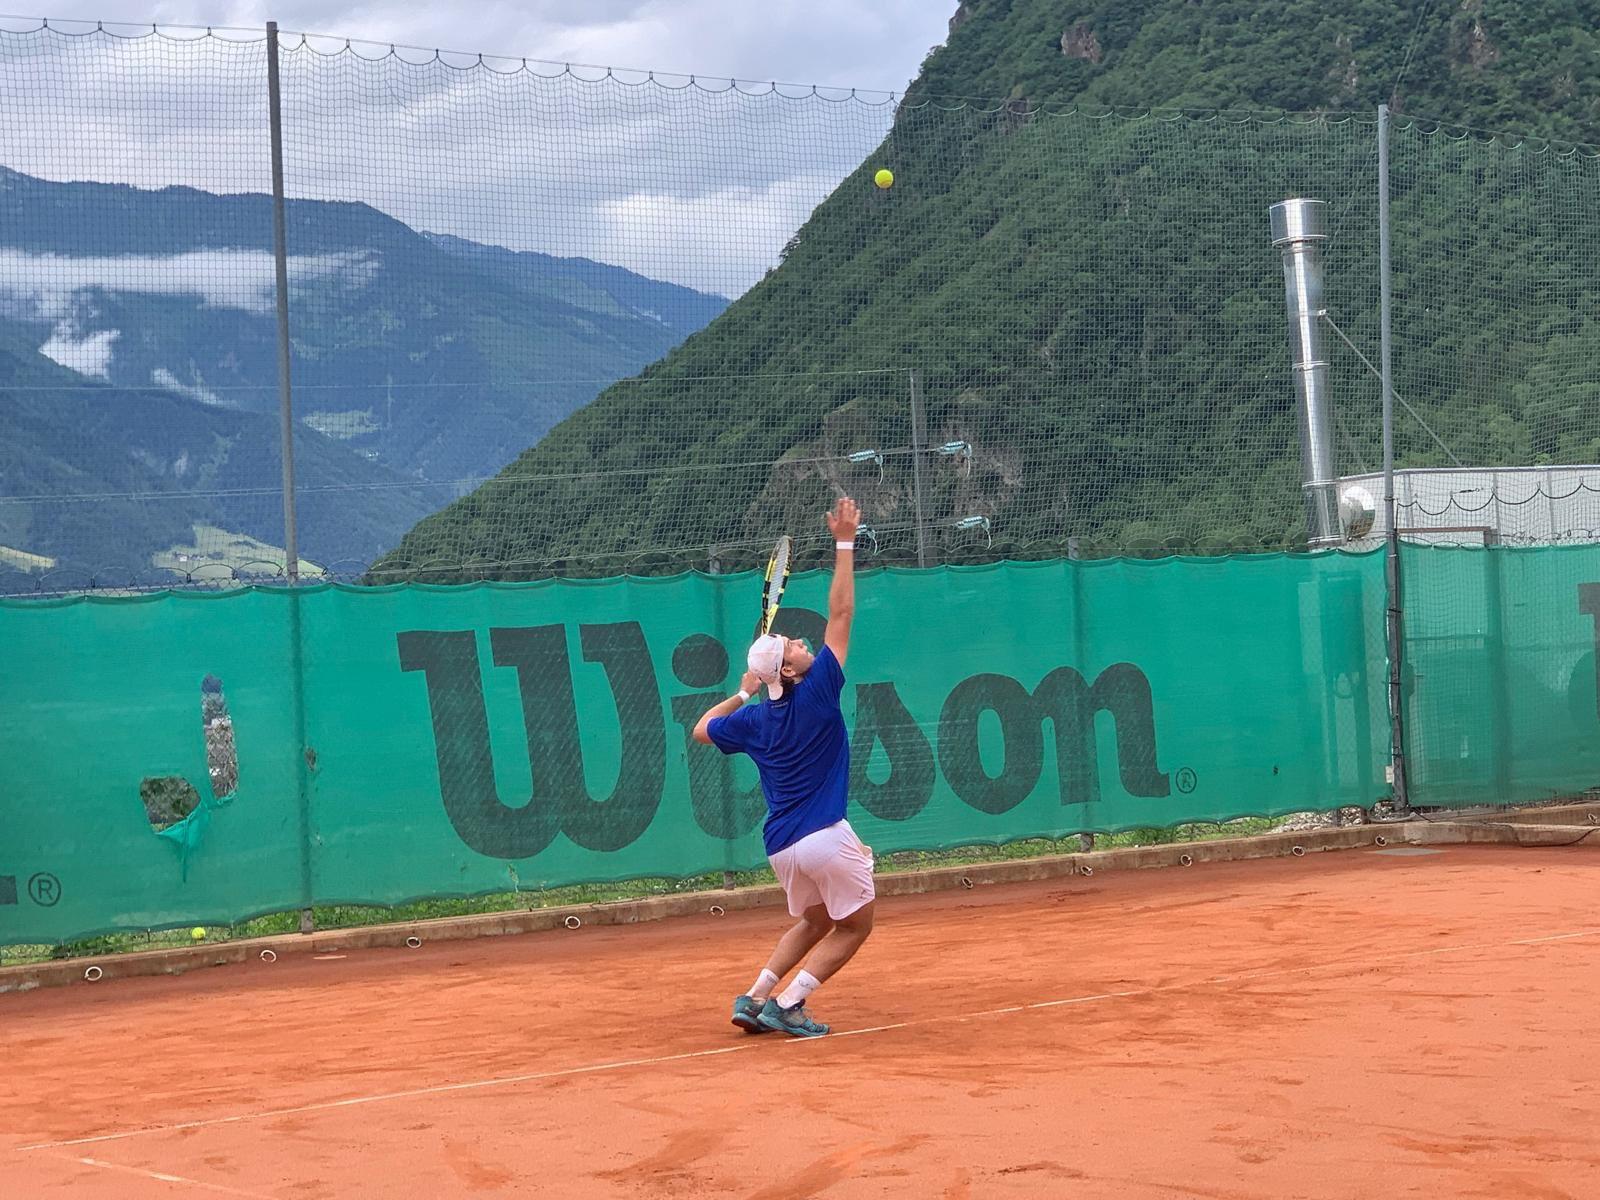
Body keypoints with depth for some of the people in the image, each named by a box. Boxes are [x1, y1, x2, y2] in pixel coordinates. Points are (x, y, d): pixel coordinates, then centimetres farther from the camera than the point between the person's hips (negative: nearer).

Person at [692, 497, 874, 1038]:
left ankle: (756, 997, 12)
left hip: (781, 846, 6)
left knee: (814, 922, 26)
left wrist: (742, 693, 26)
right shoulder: (816, 693, -9)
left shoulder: (753, 719, 5)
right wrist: (844, 544, -7)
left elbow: (702, 730, 24)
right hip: (825, 837, -6)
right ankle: (786, 1003, -2)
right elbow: (840, 613, -9)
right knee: (854, 926, 10)